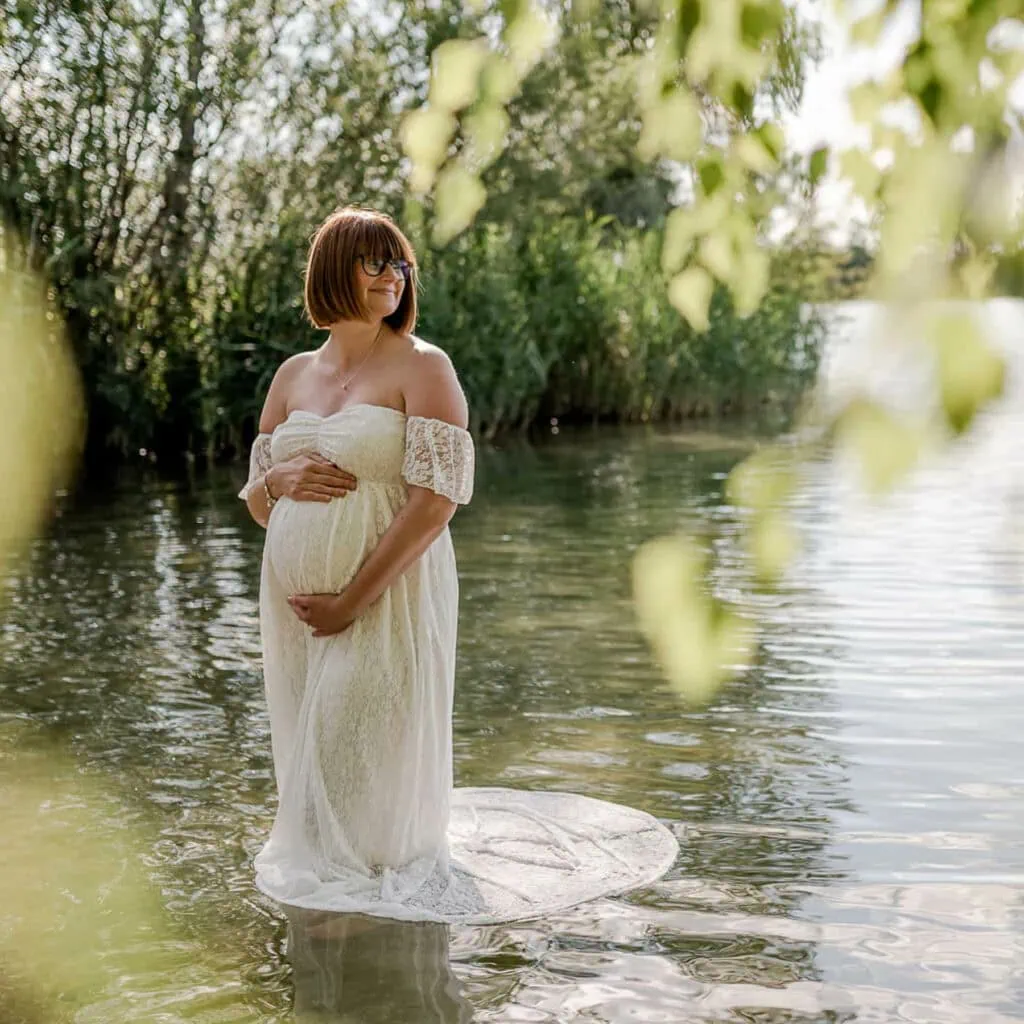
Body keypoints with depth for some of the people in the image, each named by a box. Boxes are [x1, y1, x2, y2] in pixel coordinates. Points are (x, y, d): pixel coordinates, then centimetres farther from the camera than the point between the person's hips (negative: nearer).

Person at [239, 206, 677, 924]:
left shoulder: (423, 367, -4)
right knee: (310, 759, 10)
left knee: (375, 761, -3)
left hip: (390, 597, -5)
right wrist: (281, 479, -7)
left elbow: (436, 499, -13)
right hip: (294, 599, 5)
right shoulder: (293, 375, 13)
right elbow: (254, 500, 18)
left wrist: (354, 598, -17)